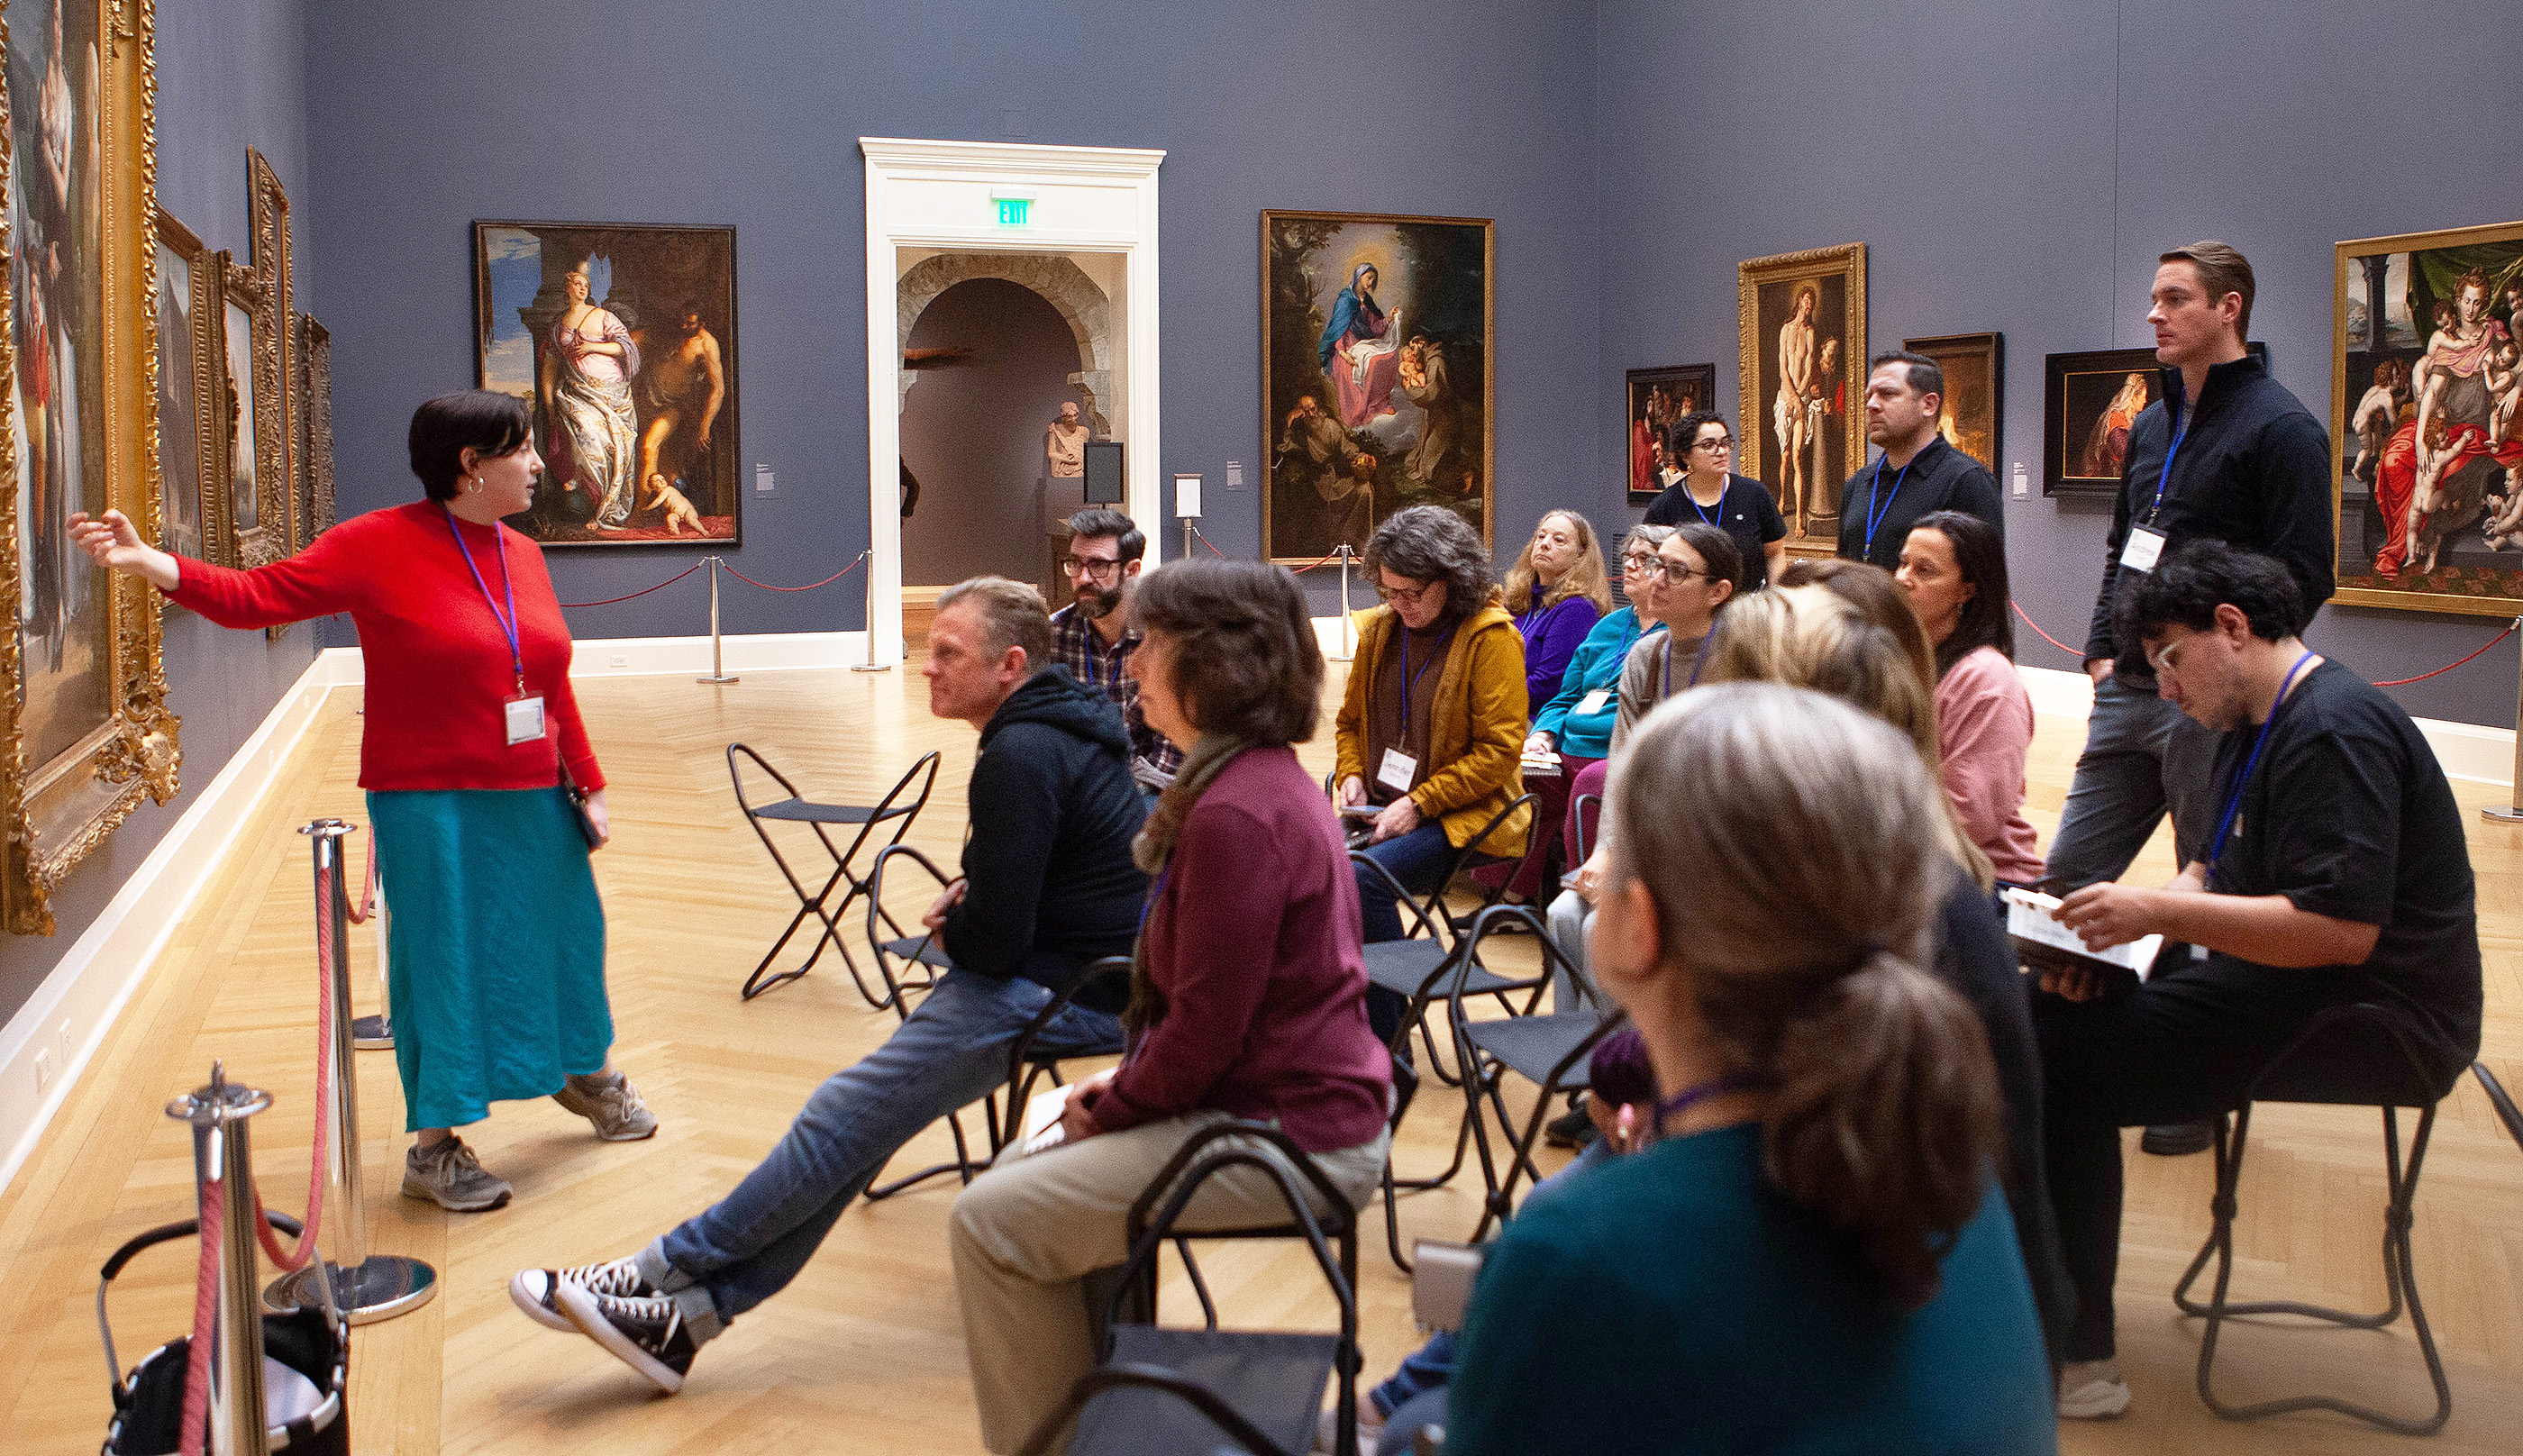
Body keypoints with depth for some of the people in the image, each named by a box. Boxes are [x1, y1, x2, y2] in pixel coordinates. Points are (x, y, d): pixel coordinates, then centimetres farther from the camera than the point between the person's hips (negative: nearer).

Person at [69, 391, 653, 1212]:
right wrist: (149, 563, -27)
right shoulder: (380, 544, -11)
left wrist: (588, 785, 10)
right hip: (432, 805, -6)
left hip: (533, 802, 6)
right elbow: (258, 596, -13)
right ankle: (434, 1145, 17)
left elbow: (555, 686, 9)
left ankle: (586, 1072, 43)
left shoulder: (522, 553, 6)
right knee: (441, 960, 2)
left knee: (558, 932, 18)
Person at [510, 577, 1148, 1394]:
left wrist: (954, 933, 1)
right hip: (1089, 964, 10)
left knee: (853, 1112, -10)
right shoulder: (1064, 722, 13)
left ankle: (664, 1275, -1)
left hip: (1064, 991, -10)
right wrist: (971, 897, 9)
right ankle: (692, 1311, 2)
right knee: (865, 1117, 3)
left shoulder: (1020, 758, -20)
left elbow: (995, 942, -22)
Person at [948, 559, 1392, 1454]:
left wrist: (1111, 1105, -7)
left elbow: (1205, 1027, -23)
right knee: (1028, 1167, 21)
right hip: (1306, 1102, 11)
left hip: (1290, 1139, -11)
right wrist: (1125, 1083, 7)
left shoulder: (1235, 815, -24)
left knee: (993, 1220, -8)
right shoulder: (1266, 778, 11)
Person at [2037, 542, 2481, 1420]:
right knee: (2041, 1009, 5)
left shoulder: (2335, 730, -19)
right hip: (2277, 978, 11)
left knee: (2062, 1059, -19)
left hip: (2364, 1015, -11)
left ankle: (2078, 1362, -11)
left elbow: (2343, 928, -28)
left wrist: (2158, 912, -24)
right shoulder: (2256, 728, 15)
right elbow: (2214, 872, 16)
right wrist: (2120, 929, -3)